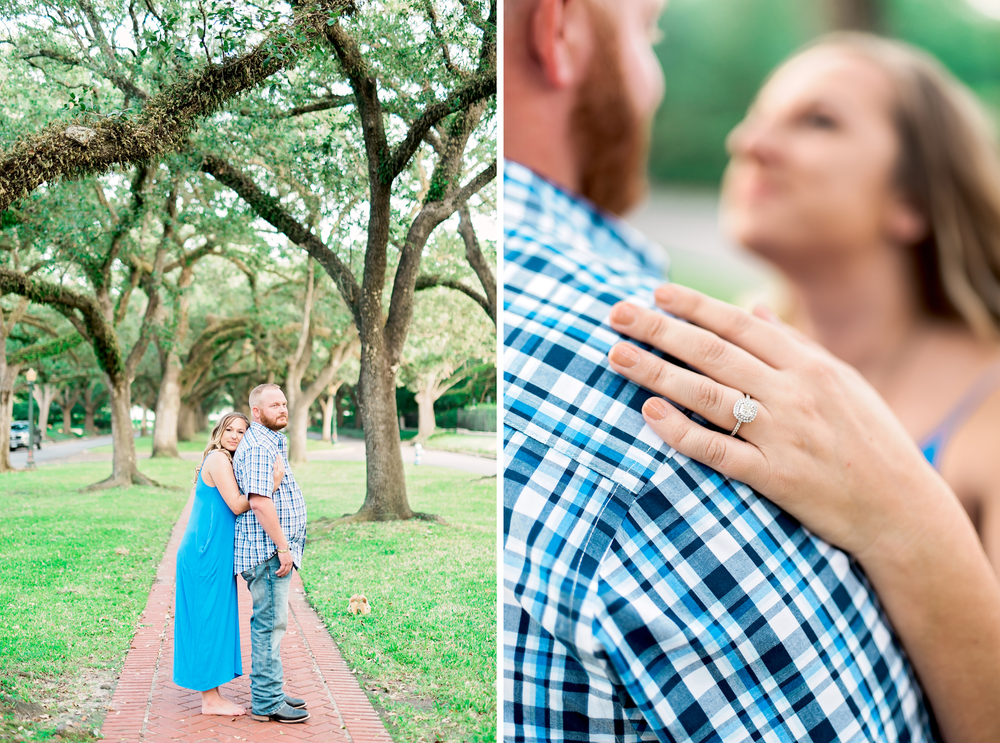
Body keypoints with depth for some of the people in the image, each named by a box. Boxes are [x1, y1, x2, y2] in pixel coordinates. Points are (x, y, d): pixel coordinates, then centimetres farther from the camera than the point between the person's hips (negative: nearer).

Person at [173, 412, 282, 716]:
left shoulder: (225, 461, 16)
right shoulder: (218, 459, -13)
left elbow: (235, 506, 11)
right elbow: (237, 505, -19)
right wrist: (272, 484, -23)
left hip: (214, 552, 10)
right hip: (207, 552, -10)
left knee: (215, 619, 12)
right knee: (209, 618, -4)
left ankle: (211, 694, 20)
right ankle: (211, 699, 4)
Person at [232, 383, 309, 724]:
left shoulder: (271, 441, 18)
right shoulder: (259, 447, -17)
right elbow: (260, 502, -24)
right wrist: (282, 547, -22)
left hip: (273, 550, 11)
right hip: (268, 550, -11)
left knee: (269, 622, 16)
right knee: (270, 623, -5)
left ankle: (270, 692, 25)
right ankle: (267, 703, 1)